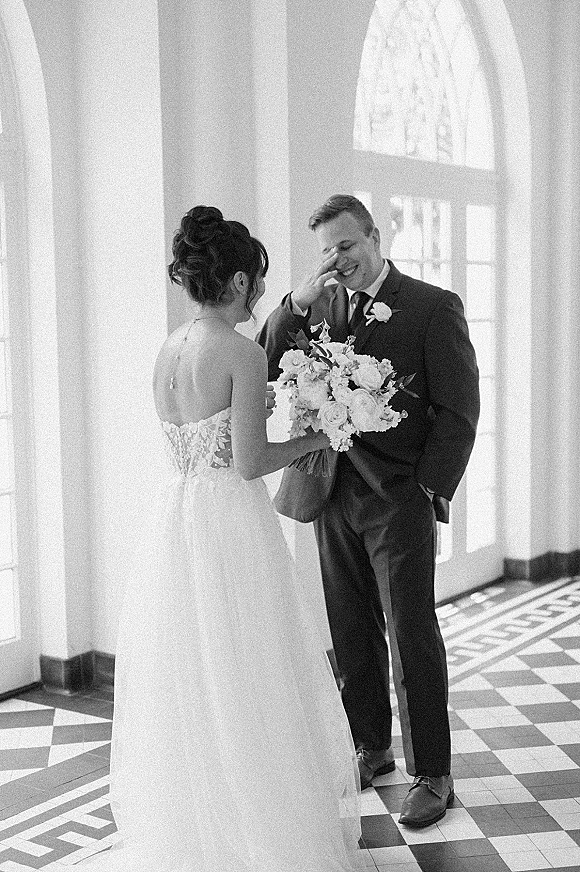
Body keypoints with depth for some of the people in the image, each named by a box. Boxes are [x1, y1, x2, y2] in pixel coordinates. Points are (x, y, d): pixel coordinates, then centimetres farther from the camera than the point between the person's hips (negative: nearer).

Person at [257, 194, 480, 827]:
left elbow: (458, 410, -5)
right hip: (334, 496, 5)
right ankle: (371, 750, 29)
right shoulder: (320, 306, 11)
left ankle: (431, 775, 12)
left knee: (412, 638, 0)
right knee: (352, 637, 13)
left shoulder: (433, 307, -2)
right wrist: (300, 298, -10)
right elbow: (267, 367, 0)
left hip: (399, 498, -4)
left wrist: (430, 491, -11)